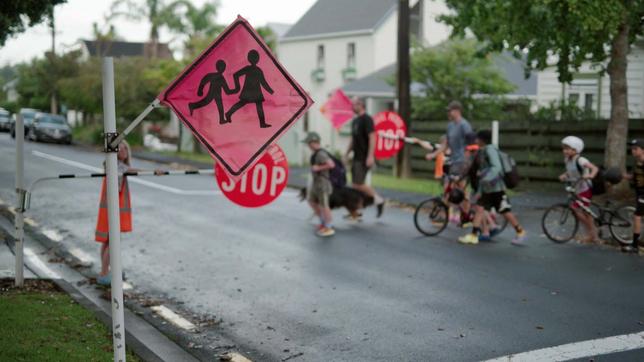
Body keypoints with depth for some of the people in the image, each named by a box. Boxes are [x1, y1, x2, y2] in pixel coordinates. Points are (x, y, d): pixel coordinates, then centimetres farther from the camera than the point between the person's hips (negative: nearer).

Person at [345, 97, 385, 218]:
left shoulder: (367, 119, -12)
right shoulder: (355, 121, 16)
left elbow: (372, 138, -18)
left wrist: (370, 156, -25)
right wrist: (346, 154, 21)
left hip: (364, 158, -9)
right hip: (356, 157, 9)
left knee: (359, 184, -12)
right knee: (356, 185, 9)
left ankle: (378, 199, 3)